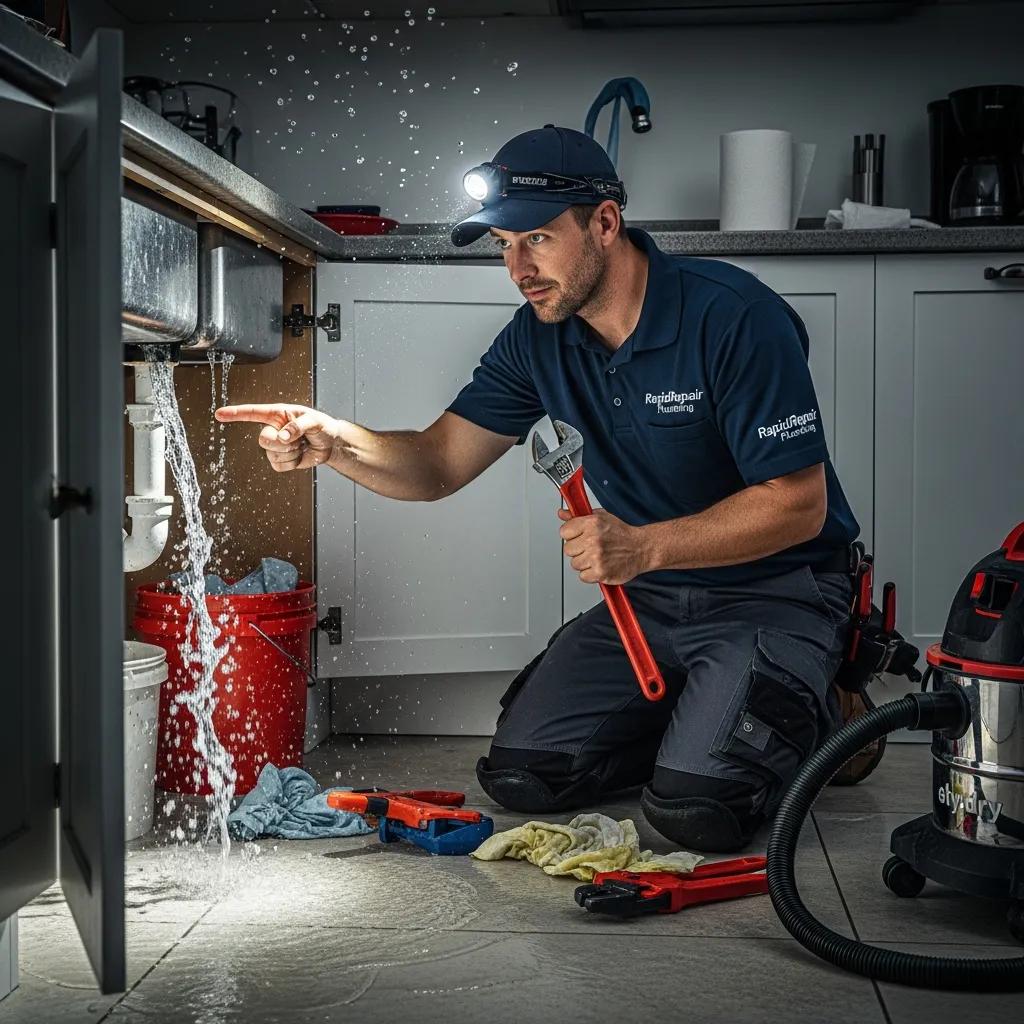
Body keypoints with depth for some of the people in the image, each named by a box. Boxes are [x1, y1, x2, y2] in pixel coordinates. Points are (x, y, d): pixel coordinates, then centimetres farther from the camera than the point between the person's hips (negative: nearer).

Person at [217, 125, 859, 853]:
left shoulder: (734, 316, -22)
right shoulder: (540, 338, -2)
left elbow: (798, 505, -22)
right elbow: (438, 464, -3)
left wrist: (644, 546, -33)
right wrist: (334, 443, -23)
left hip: (776, 592, -6)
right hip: (651, 598, 7)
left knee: (696, 807, -23)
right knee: (521, 775, -2)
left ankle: (809, 714, 10)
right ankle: (703, 712, 20)